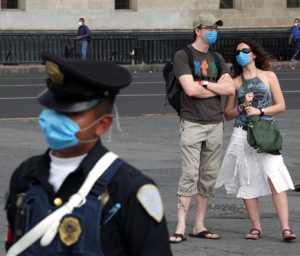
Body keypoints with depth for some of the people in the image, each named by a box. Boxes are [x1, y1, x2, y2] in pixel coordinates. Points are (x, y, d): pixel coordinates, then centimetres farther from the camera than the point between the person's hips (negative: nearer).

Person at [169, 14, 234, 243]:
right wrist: (217, 87, -1)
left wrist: (205, 83, -8)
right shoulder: (183, 56, -1)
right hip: (192, 123, -6)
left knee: (209, 177, 5)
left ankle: (199, 226, 11)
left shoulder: (217, 59, 16)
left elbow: (230, 89, 3)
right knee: (190, 176, -11)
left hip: (215, 123, 6)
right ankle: (181, 228, -11)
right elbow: (190, 89, -14)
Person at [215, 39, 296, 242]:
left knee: (275, 178, -15)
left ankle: (286, 227, -17)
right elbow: (228, 114, 14)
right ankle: (256, 227, 10)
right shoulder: (235, 82, 10)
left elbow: (281, 105, 4)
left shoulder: (268, 76, 7)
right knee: (247, 181, 1)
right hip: (242, 135, 3)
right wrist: (242, 107, -4)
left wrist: (259, 111, -8)